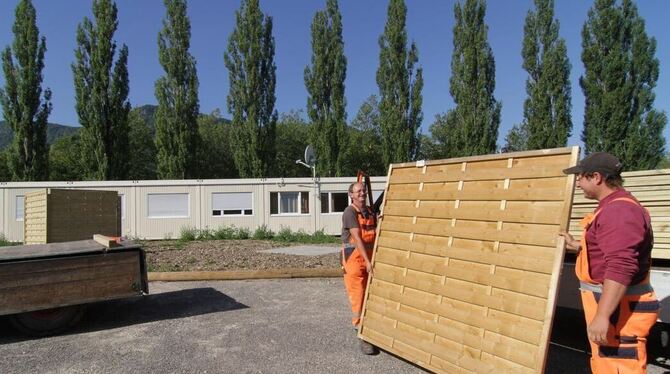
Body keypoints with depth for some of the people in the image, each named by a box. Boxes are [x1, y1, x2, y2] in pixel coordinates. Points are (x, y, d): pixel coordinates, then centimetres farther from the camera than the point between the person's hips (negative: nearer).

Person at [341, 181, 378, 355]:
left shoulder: (371, 212, 12)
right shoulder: (350, 212, -10)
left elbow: (376, 235, 12)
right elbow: (357, 238, -17)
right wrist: (367, 261, -21)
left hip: (370, 259, 6)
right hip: (354, 259, -6)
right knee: (358, 298, -3)